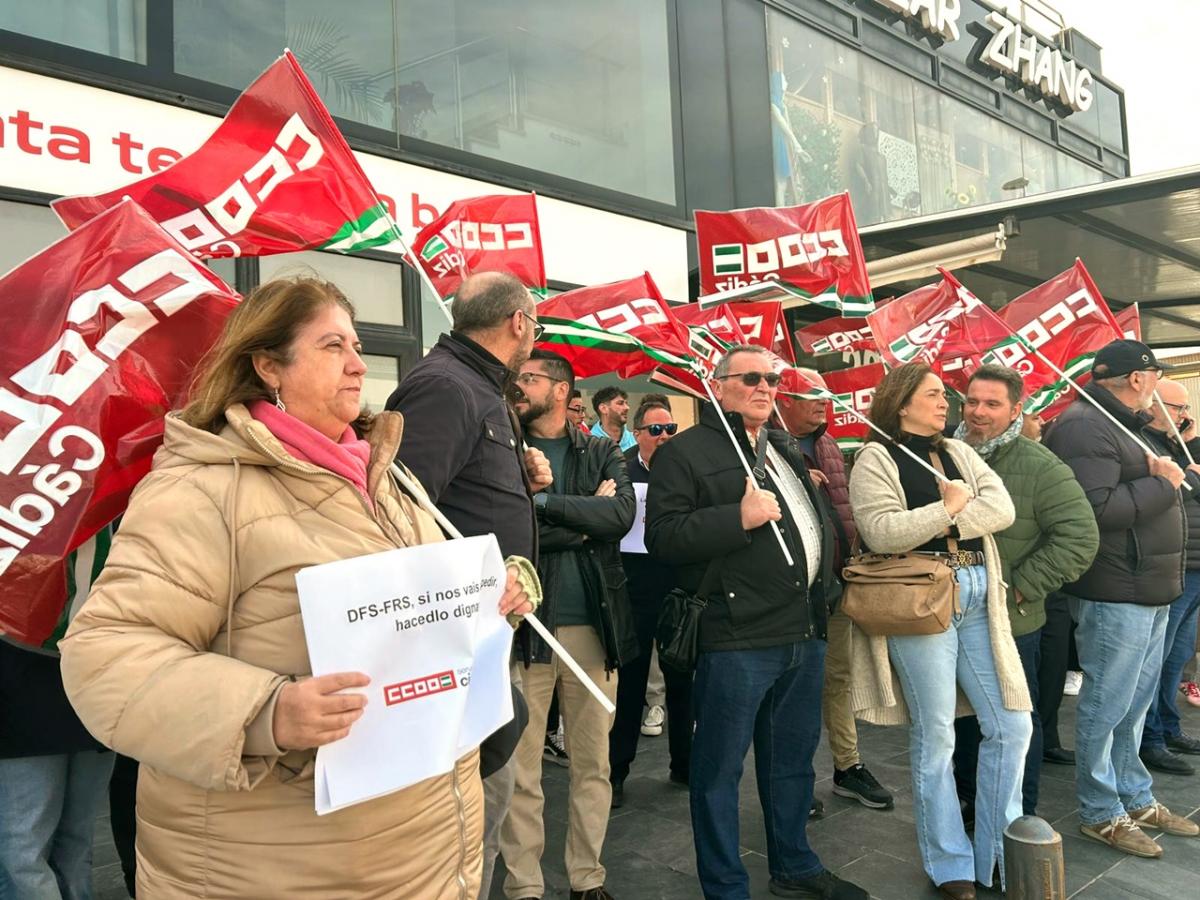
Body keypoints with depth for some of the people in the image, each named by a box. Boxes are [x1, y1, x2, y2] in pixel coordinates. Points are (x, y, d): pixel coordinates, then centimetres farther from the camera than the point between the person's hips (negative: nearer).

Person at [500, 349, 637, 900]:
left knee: (593, 765, 13)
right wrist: (585, 519, -10)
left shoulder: (601, 454, 9)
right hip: (525, 625, -2)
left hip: (593, 625, 2)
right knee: (521, 771, 3)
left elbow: (622, 513, -9)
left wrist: (543, 503, -14)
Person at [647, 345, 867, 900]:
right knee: (720, 767, 2)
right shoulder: (685, 453, -6)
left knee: (793, 758, 20)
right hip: (736, 637, -8)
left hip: (805, 631, 8)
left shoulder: (787, 451, 19)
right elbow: (662, 537, -15)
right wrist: (738, 517, -22)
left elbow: (819, 522, 29)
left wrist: (826, 591, 20)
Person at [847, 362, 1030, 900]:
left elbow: (1002, 508, 1)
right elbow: (880, 532, -16)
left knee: (1011, 726, 8)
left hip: (977, 599, 6)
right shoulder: (875, 459, -3)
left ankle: (999, 852, 25)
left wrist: (946, 522, -12)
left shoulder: (958, 453, 16)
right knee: (935, 736, 2)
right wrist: (948, 509, -10)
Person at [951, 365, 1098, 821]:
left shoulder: (1040, 467, -13)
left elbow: (1080, 538, -19)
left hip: (1011, 622, -5)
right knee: (961, 712, 19)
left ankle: (1021, 817, 25)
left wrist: (1020, 587, -19)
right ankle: (964, 799, 37)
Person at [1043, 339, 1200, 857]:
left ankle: (1136, 799, 32)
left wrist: (1157, 472, 1)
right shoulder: (1085, 426, -16)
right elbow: (1094, 509, -25)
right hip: (1116, 594, -10)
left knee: (1135, 704, 19)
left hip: (1148, 590, 10)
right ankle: (1101, 814, 14)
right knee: (1107, 707, 1)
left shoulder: (1119, 424, 18)